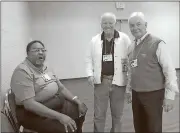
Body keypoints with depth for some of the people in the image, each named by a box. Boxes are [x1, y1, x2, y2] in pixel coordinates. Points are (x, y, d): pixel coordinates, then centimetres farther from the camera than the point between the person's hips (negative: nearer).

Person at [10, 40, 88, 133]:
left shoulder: (46, 68, 9)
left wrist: (77, 101, -1)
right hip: (33, 112, -9)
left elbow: (61, 88, 13)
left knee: (81, 109, 12)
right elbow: (29, 103, -28)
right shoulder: (22, 71, -18)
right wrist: (59, 116, -32)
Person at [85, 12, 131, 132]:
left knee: (117, 114, 16)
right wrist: (90, 74, -4)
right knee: (99, 114, 10)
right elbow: (89, 59, 8)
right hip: (101, 81, 1)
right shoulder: (94, 40, 3)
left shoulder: (124, 38, -3)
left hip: (118, 81, -1)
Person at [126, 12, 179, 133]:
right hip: (136, 94, 6)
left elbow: (169, 70, -14)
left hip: (153, 94, -6)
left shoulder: (157, 44, -13)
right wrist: (129, 89, 17)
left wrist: (169, 95, -14)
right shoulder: (132, 47, 8)